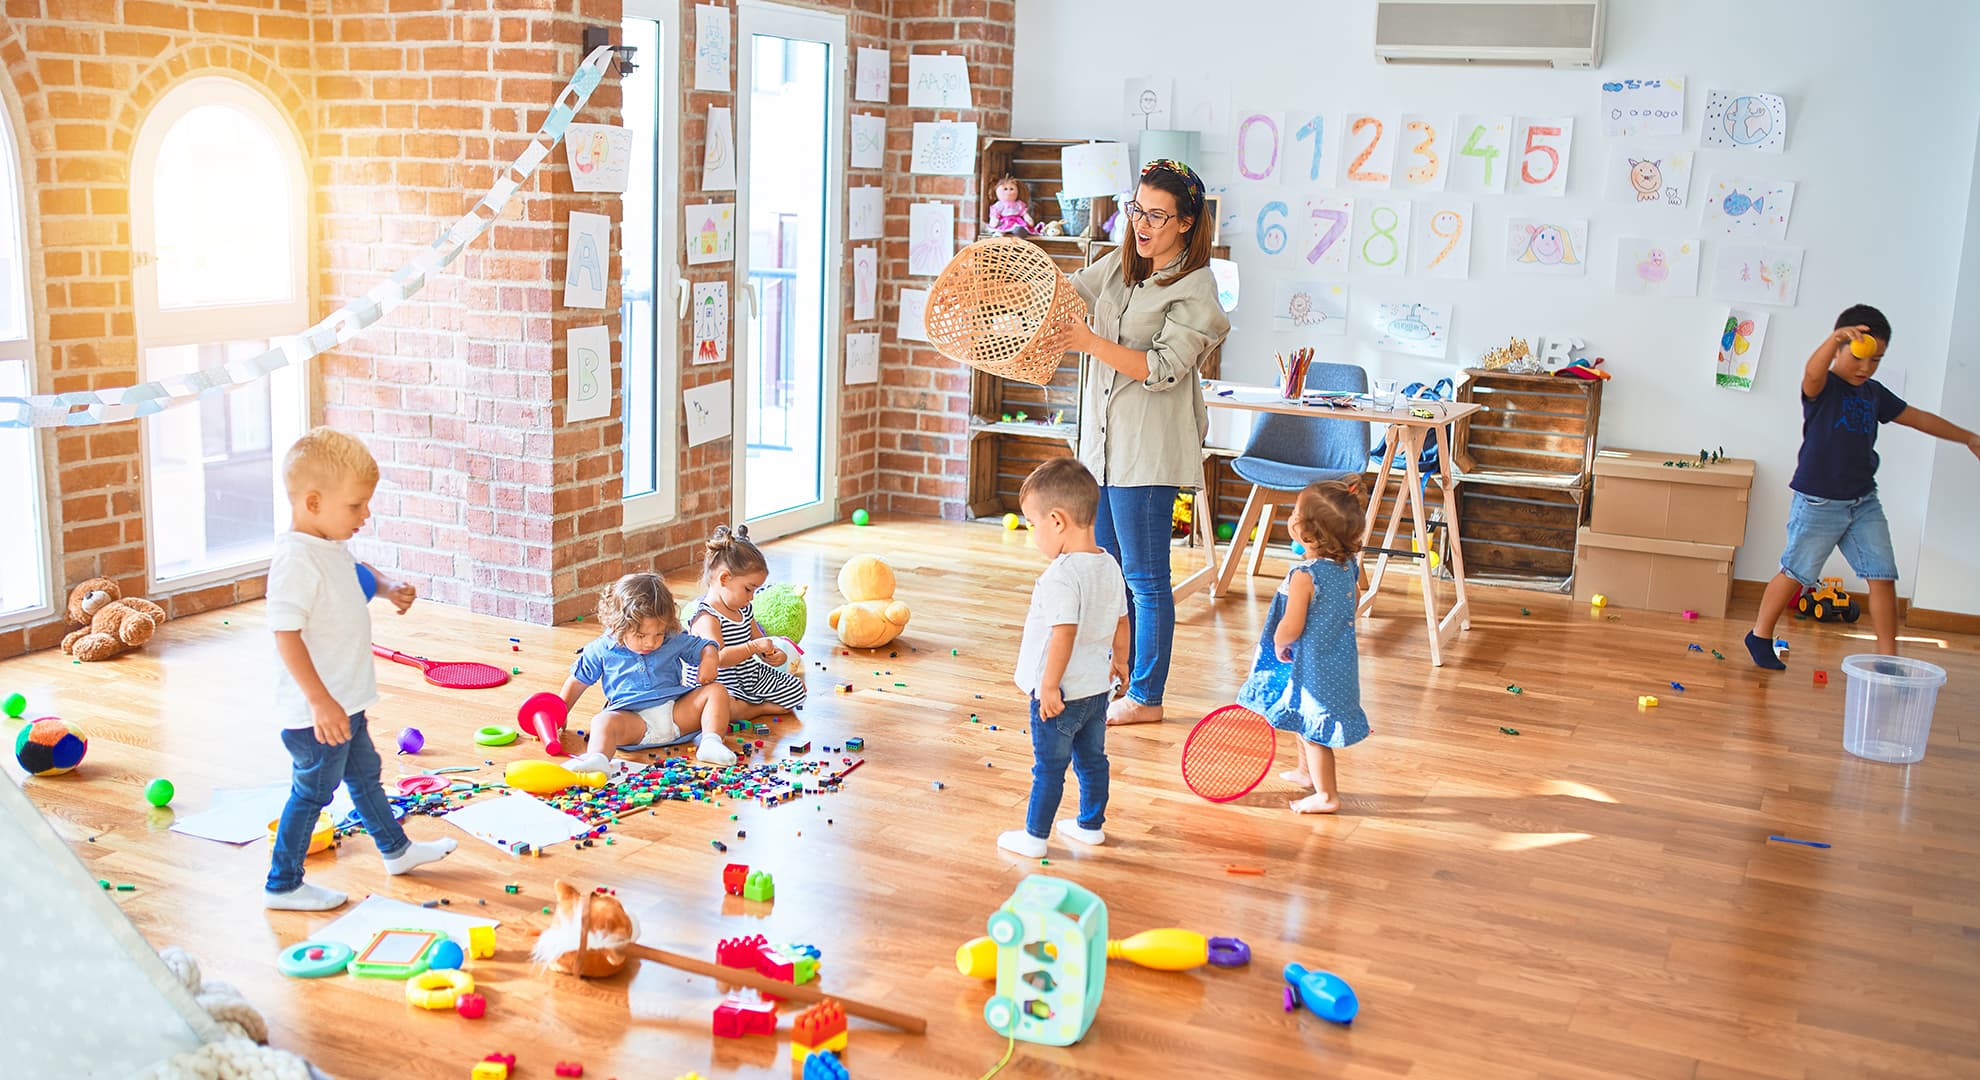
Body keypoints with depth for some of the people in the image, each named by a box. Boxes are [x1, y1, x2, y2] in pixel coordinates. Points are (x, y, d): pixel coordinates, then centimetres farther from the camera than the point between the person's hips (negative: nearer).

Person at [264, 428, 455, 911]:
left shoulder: (331, 547, 5)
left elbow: (358, 572, 28)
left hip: (344, 701, 10)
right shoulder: (295, 561, -26)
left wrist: (389, 588, 6)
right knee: (312, 791, 3)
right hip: (316, 711, -10)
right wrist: (321, 702, -31)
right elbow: (286, 636, -30)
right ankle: (282, 885, 17)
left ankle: (396, 849, 43)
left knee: (365, 773, 25)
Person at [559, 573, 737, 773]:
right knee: (603, 721, -34)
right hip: (631, 717, -3)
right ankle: (597, 759, -62)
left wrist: (709, 659, -7)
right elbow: (578, 681, 17)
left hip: (675, 711, 3)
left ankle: (710, 742, -32)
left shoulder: (675, 640, 6)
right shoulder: (602, 649, 4)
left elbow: (703, 646, 18)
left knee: (716, 691, -14)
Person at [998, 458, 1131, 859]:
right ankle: (1091, 825, 34)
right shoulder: (1110, 566, 1)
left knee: (1048, 768, 5)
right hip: (1098, 687, 8)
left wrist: (1049, 686, -22)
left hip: (1060, 693, -8)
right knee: (1092, 759, 21)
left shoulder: (1061, 576, -26)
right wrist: (1119, 660, 27)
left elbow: (1063, 634, -29)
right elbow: (1121, 621, 12)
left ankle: (1034, 836, 16)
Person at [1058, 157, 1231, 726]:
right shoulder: (1118, 265, 9)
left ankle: (1147, 697, 11)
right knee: (1107, 567, 16)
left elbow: (1162, 369, -20)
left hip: (1149, 449, -8)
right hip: (1102, 438, 8)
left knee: (1145, 577, 0)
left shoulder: (1196, 290, -12)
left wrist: (1091, 342, -26)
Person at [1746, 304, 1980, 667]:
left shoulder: (1875, 394, 11)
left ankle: (1888, 657, 7)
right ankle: (1760, 635, 21)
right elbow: (1812, 372, -35)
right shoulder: (1822, 388, -10)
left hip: (1863, 501, 6)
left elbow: (1918, 418, 23)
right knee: (1796, 573, 4)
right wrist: (1835, 338, -53)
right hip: (1818, 501, -6)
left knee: (1883, 576, 1)